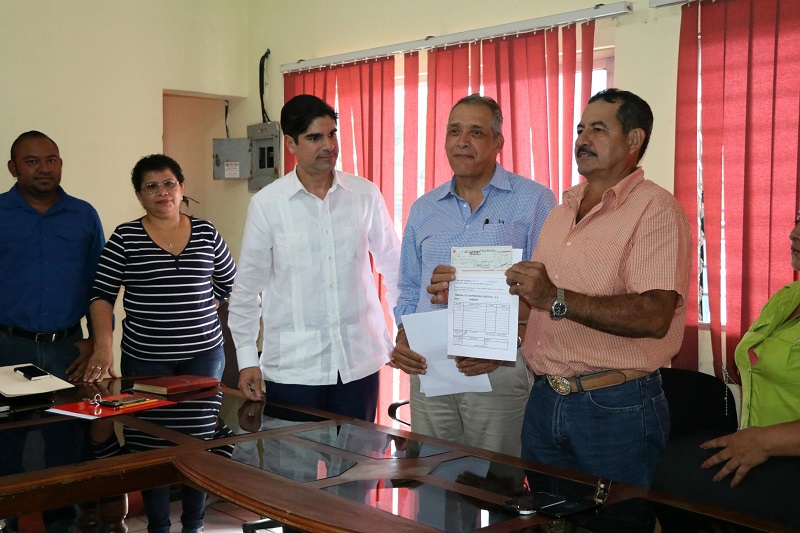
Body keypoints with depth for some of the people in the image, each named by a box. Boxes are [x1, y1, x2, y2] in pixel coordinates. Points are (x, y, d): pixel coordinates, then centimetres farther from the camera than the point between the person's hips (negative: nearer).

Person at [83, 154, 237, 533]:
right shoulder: (125, 238, -2)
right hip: (145, 358, -1)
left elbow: (230, 282, 16)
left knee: (199, 440, 7)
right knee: (150, 445, 4)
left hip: (203, 354, 2)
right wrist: (103, 346, -18)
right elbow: (102, 295, -5)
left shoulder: (206, 233, 4)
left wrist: (201, 313, 6)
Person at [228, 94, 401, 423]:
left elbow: (393, 267, 12)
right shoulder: (266, 204, -2)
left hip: (359, 362, 2)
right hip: (292, 368, -2)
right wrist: (247, 358, 1)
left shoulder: (365, 195, 3)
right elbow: (247, 288, 3)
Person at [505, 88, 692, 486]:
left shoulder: (655, 208, -11)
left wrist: (556, 299, -25)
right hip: (544, 399, 7)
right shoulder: (563, 211, 16)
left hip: (615, 408, -7)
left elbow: (654, 316, -23)